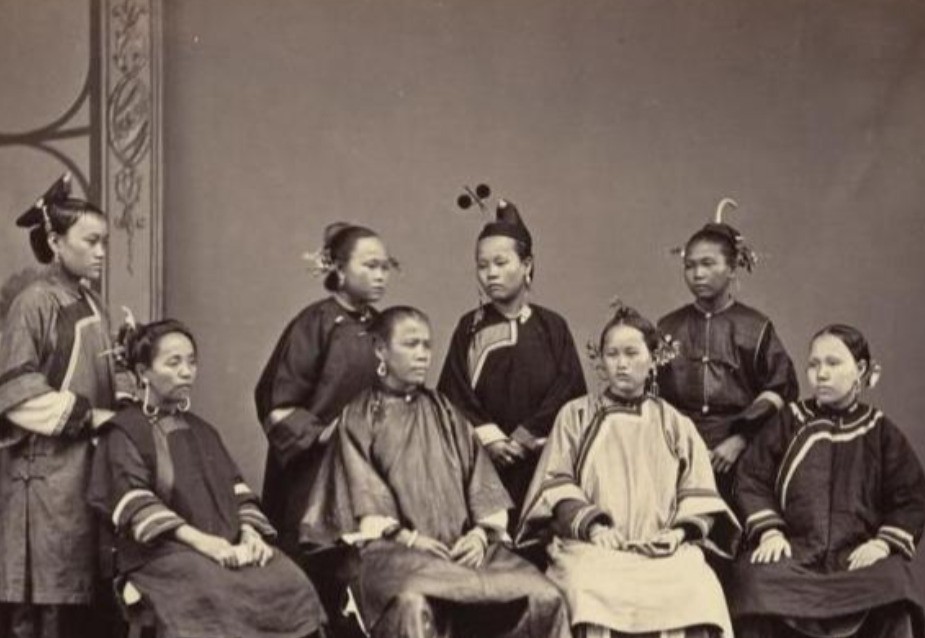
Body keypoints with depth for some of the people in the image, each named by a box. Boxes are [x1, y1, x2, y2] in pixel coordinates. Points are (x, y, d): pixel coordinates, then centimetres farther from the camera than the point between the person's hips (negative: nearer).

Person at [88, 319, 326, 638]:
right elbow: (134, 501, -10)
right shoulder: (124, 430, 5)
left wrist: (249, 533, -6)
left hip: (227, 545, 6)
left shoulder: (202, 431, 25)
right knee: (221, 593, -36)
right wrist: (197, 539, -21)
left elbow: (235, 489, 16)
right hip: (162, 550, -5)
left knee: (290, 586, -23)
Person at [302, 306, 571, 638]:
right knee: (411, 605, -39)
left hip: (462, 544, 4)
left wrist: (481, 532, -6)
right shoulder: (358, 417, 11)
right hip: (393, 547, -4)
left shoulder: (443, 411, 22)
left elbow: (480, 483, 12)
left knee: (545, 598, -21)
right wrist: (406, 536, -15)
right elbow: (362, 494, 0)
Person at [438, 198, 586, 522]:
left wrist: (522, 438, -6)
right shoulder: (470, 328, 7)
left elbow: (570, 391, -1)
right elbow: (453, 394, 2)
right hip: (483, 461, 0)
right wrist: (490, 438, -10)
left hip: (541, 460, 0)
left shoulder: (552, 327, 5)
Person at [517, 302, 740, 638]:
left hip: (665, 549, 1)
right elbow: (555, 484, 7)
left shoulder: (676, 426, 22)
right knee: (597, 593, -36)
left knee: (696, 595, -32)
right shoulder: (576, 416, 17)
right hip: (592, 547, -1)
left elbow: (699, 496, 15)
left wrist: (681, 531, -6)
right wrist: (591, 525, -11)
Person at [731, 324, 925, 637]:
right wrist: (768, 531, -7)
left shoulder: (881, 432, 12)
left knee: (892, 583, -34)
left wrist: (883, 543, -7)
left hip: (860, 554, 0)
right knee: (756, 577, -33)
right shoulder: (789, 422, 13)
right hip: (795, 550, 0)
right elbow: (750, 479, 9)